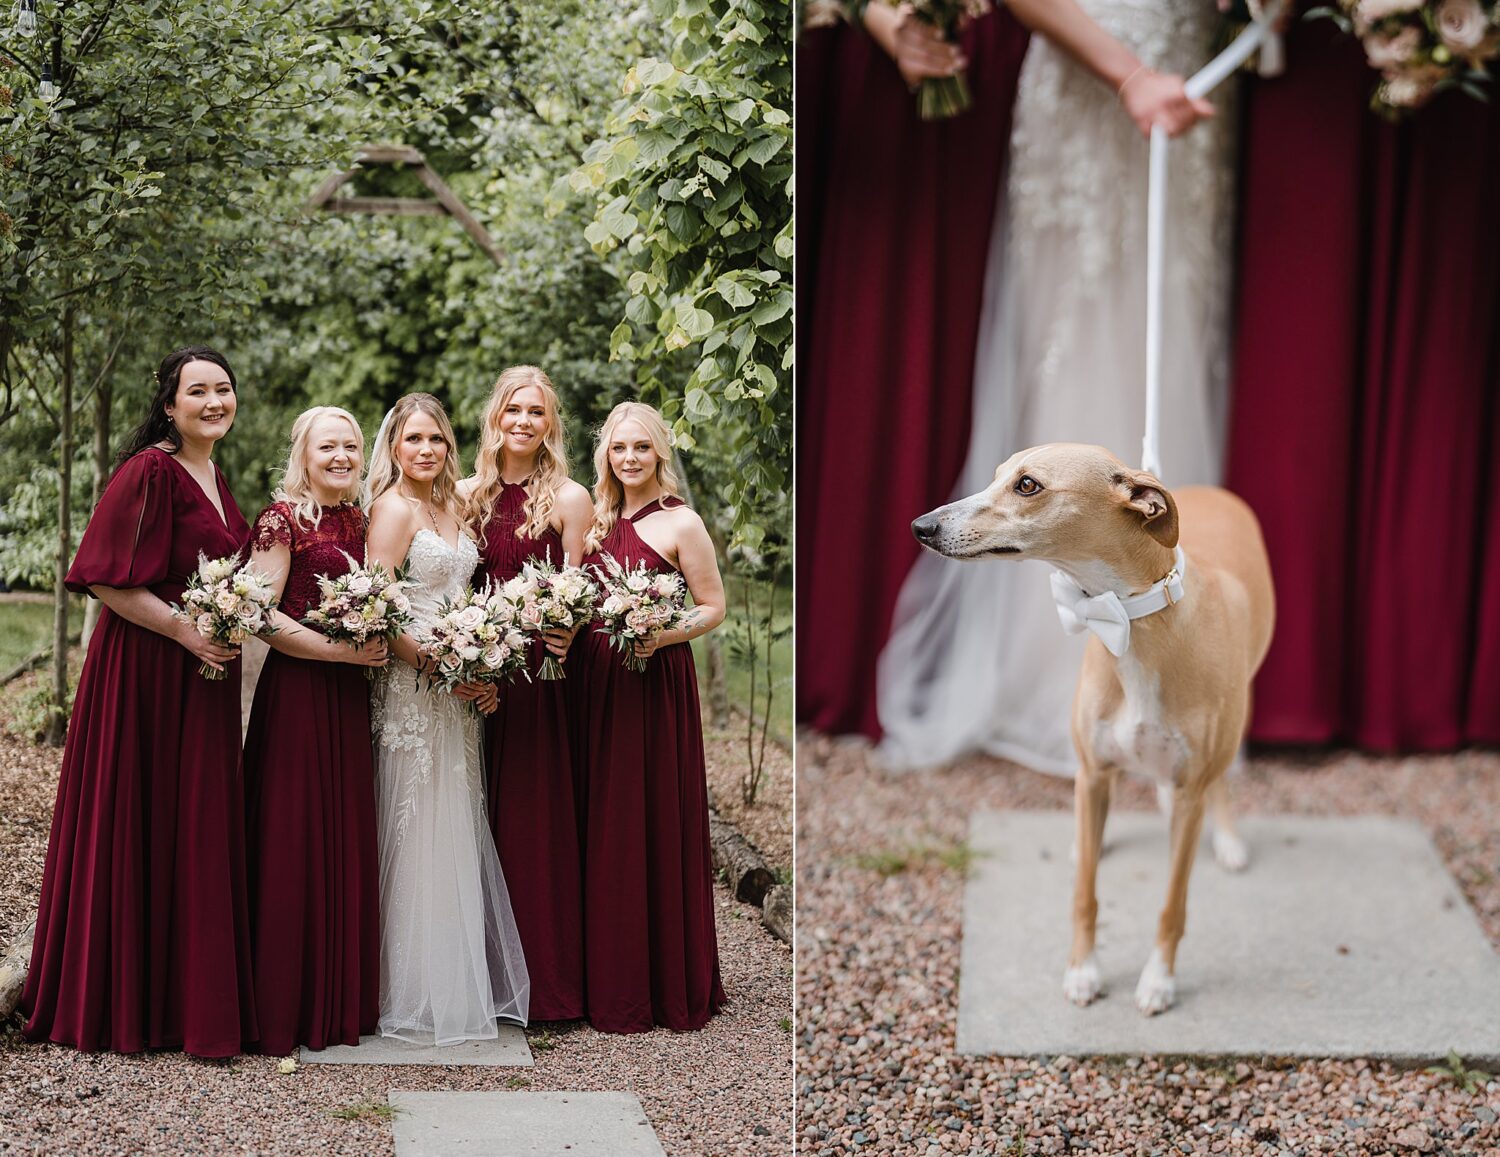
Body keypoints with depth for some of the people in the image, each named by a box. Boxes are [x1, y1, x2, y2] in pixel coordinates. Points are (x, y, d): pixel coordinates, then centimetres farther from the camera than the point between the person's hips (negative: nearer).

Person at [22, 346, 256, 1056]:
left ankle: (191, 996, 19)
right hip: (144, 672, -9)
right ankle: (125, 1003, 7)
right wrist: (187, 630, -20)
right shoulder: (150, 471, -13)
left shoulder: (212, 477, 14)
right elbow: (107, 579, -17)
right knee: (136, 832, -1)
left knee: (198, 832, 11)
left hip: (203, 676, 9)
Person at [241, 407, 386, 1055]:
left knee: (346, 841, 8)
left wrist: (378, 642, 6)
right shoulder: (283, 519, -6)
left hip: (349, 697, 7)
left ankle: (341, 998, 15)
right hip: (295, 692, -7)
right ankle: (285, 1009, 2)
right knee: (293, 841, -5)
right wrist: (341, 650, -16)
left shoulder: (359, 522, 15)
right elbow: (259, 614, -13)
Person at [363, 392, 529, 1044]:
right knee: (423, 838, -4)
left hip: (460, 693, 8)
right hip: (415, 689, -8)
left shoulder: (451, 505, 14)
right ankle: (422, 998, 3)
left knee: (460, 834, 12)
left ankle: (465, 984, 20)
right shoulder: (393, 507, -9)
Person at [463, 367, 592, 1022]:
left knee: (536, 818, -1)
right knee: (485, 819, 7)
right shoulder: (469, 494, 10)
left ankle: (548, 982, 7)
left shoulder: (569, 498, -1)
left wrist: (561, 635, -23)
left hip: (538, 674, -4)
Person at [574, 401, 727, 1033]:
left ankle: (673, 986, 7)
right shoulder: (599, 519, 13)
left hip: (656, 682, -6)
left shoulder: (680, 523, -5)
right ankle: (615, 985, 15)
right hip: (598, 684, 6)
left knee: (658, 828, -2)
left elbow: (713, 608, -5)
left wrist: (661, 636, -20)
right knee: (606, 831, 7)